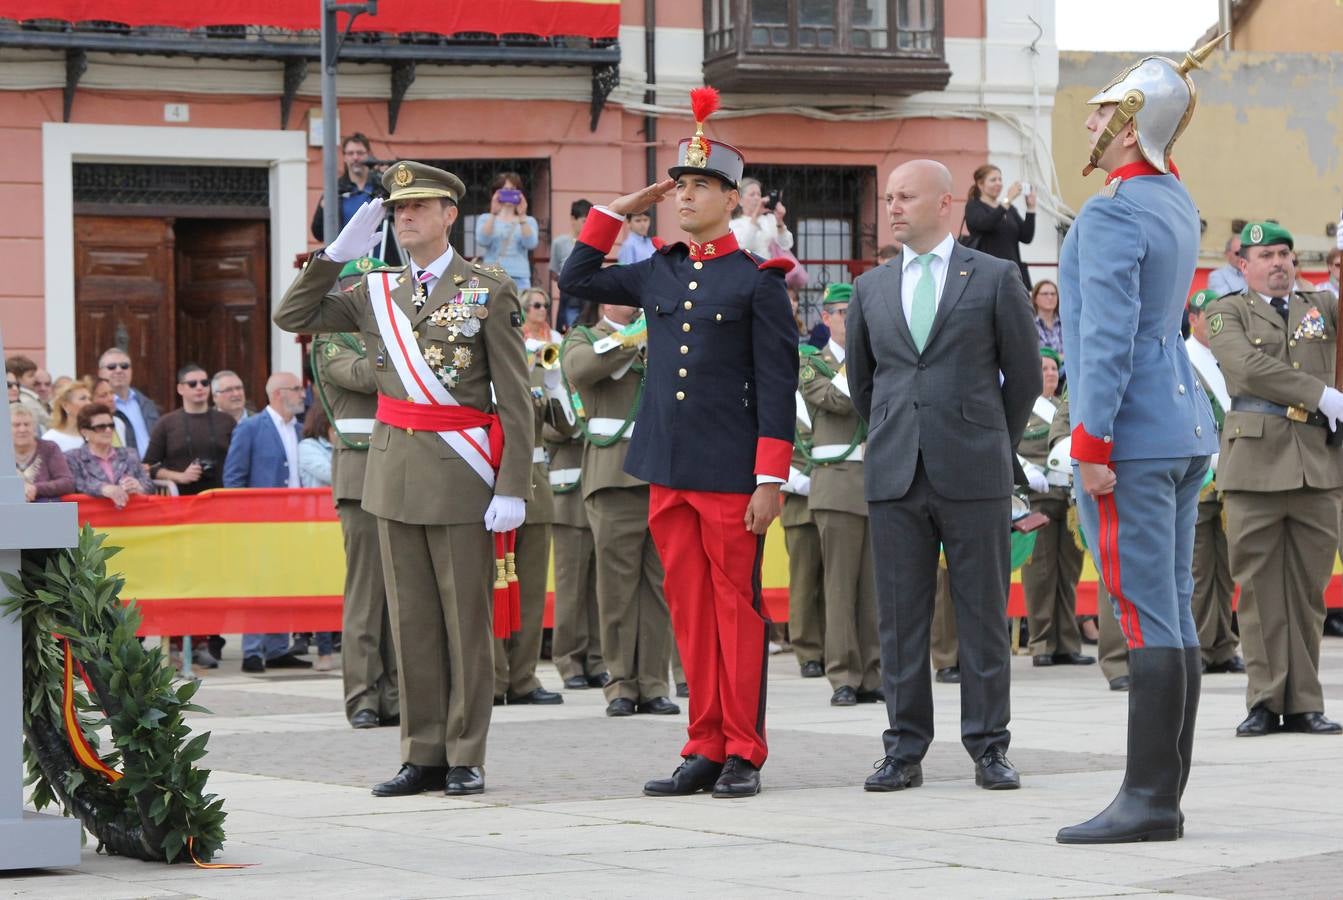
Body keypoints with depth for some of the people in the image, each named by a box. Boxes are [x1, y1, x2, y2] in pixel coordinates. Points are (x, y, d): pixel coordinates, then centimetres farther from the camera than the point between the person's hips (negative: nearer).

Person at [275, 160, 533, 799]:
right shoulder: (375, 292, 11)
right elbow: (292, 317, 12)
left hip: (462, 476, -4)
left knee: (466, 620, 0)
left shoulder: (489, 291, -2)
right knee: (412, 621, 7)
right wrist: (335, 254, 2)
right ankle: (423, 757, 12)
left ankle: (465, 758, 6)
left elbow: (515, 398, -5)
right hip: (395, 474, 4)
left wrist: (513, 488, -11)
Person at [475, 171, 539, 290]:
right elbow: (482, 241, -7)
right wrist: (493, 214, -17)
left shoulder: (528, 221, 13)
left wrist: (522, 216, -16)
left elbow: (531, 244, -5)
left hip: (520, 280, 1)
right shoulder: (485, 219, 12)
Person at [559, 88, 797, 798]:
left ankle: (744, 753, 6)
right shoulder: (658, 272, 11)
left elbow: (777, 385, -7)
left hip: (731, 473, -5)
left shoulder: (757, 279, -5)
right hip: (667, 471, 5)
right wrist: (619, 209, 13)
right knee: (689, 610, 7)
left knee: (737, 607, 0)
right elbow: (576, 280, 21)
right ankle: (705, 751, 12)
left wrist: (769, 481, -12)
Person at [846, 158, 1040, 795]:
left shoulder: (995, 279, 2)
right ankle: (905, 750, 7)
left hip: (974, 475, -3)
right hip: (894, 476, 3)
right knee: (900, 616, 3)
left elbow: (1024, 374, 7)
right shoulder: (871, 289, 12)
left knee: (982, 613, 1)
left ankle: (989, 747, 7)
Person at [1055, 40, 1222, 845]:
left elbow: (1107, 336, -21)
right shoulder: (1177, 205, 12)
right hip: (1185, 431, 10)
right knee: (1173, 619, 8)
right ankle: (1162, 799, 11)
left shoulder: (1111, 216, -15)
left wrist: (1091, 446, -20)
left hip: (1128, 441, -10)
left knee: (1147, 622, -10)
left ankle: (1149, 801, -10)